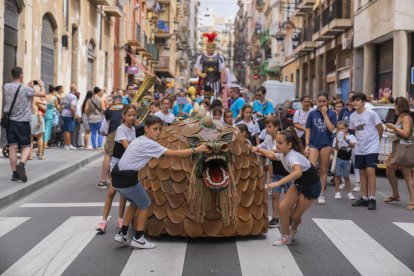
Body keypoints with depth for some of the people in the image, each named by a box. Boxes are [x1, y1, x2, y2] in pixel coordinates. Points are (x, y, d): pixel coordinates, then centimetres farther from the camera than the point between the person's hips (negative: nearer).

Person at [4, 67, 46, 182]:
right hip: (23, 122, -4)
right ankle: (21, 164, -19)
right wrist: (41, 85, 13)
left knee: (13, 147, 6)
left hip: (10, 121, 4)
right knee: (26, 146, 7)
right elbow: (42, 94, -6)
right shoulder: (26, 89, -15)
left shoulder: (6, 87, 0)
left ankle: (15, 173, 5)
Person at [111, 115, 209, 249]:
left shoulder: (140, 140, 13)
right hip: (127, 178, -9)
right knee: (145, 204, 7)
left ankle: (122, 234, 26)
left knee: (135, 203, 24)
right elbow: (173, 154, -18)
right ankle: (138, 239, 14)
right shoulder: (149, 144, -16)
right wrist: (195, 150, -16)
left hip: (118, 176, 9)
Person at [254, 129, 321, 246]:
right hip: (299, 184, 7)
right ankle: (286, 237, 12)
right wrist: (258, 149, 0)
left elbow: (298, 172, -56)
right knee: (282, 207, -8)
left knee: (296, 216, -1)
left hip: (311, 187, -7)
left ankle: (293, 229, 34)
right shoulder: (283, 154, -10)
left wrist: (278, 183, -61)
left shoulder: (292, 156, -35)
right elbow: (271, 155, 15)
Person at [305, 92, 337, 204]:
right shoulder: (312, 114, 4)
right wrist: (307, 145, -2)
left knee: (323, 170, 7)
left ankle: (321, 194, 16)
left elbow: (331, 128, -12)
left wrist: (325, 114, -12)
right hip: (314, 144, 0)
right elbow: (308, 130, 5)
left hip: (326, 144, 0)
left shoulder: (332, 114, 2)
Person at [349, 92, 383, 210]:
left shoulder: (371, 114, -11)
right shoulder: (352, 116, 5)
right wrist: (361, 141, 8)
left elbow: (380, 129, -2)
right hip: (359, 149, 6)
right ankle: (364, 198, 18)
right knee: (362, 172, 10)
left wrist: (374, 140, 10)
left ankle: (372, 199, -7)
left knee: (370, 171, -13)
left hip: (371, 148, -6)